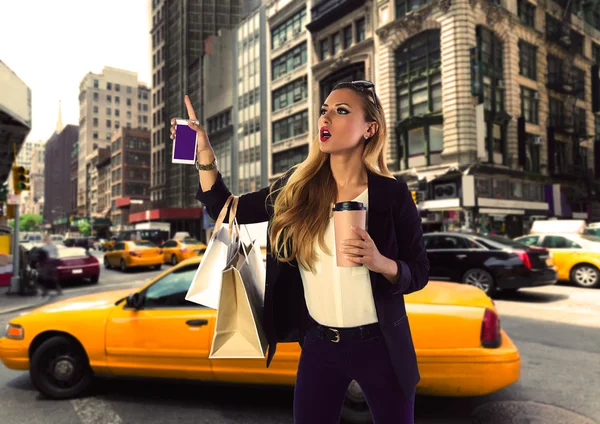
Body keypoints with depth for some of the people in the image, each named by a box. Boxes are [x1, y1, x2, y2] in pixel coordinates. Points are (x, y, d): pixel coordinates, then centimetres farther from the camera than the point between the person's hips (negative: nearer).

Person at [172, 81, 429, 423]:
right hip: (318, 345, 2)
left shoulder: (392, 194, -10)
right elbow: (226, 211, 2)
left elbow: (419, 273, -4)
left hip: (380, 347, -1)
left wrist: (382, 263, -24)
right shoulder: (297, 188, -3)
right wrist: (205, 153, -9)